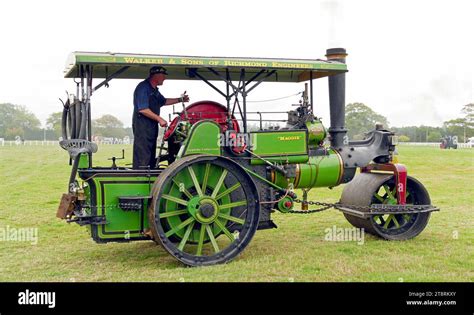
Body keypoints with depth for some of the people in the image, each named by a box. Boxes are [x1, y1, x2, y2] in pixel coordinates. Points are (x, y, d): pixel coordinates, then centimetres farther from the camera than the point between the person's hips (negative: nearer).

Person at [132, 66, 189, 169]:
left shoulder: (154, 89, 16)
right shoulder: (143, 88, -15)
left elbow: (163, 101, 31)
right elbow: (143, 109, -22)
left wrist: (180, 100, 23)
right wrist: (159, 119, -19)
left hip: (152, 126, 10)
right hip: (142, 126, -10)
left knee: (151, 155, 14)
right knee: (142, 155, -11)